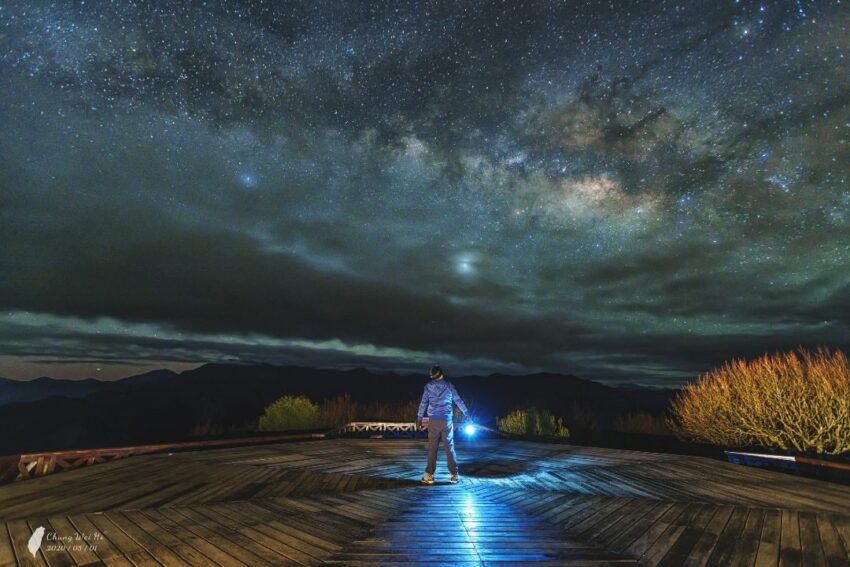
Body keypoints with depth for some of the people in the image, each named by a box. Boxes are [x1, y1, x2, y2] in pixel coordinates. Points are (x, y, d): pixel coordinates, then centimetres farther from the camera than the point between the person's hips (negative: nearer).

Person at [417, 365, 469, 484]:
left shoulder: (428, 386, 2)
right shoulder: (449, 385, 3)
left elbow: (423, 403, 4)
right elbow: (458, 400, 10)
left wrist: (419, 417, 16)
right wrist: (466, 413, 22)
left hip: (433, 421, 0)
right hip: (446, 420, 0)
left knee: (432, 448, 6)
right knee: (449, 447, 6)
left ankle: (429, 475, 6)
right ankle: (454, 475, 7)